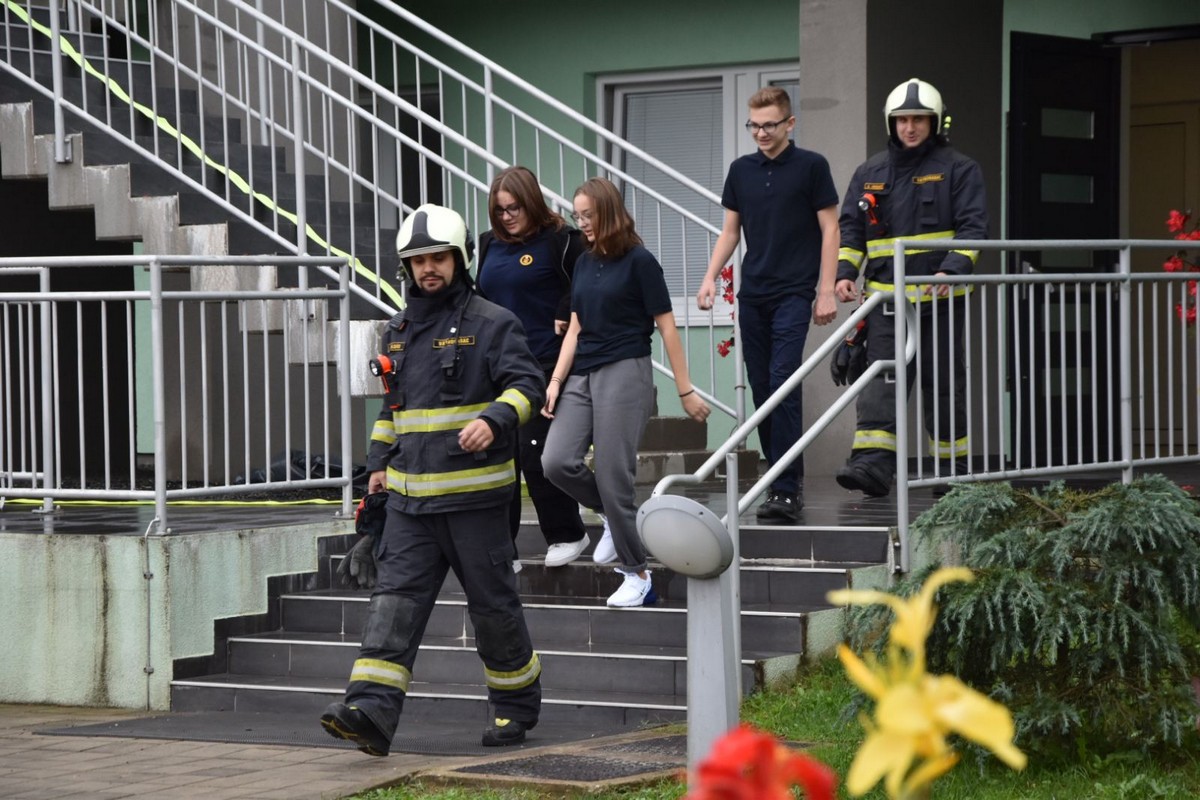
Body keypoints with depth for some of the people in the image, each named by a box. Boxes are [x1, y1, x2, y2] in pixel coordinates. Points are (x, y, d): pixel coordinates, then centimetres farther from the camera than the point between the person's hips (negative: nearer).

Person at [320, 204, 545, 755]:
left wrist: (493, 421, -29)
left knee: (492, 604, 4)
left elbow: (526, 386, -11)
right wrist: (379, 461, 22)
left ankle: (517, 707, 21)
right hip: (410, 498, 5)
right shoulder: (399, 332, 17)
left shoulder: (491, 324, -3)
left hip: (473, 494, -5)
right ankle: (370, 714, -16)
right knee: (394, 601, -6)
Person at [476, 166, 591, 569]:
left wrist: (566, 318, -11)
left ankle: (567, 535, 11)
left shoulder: (559, 241, -5)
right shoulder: (490, 245, 15)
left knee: (537, 454, -6)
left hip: (543, 365, -6)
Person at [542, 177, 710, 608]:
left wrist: (686, 391, -6)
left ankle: (637, 574, 4)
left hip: (624, 373, -6)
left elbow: (667, 328, -6)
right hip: (582, 375, 6)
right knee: (556, 462, -10)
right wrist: (555, 381, 5)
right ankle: (616, 515, 16)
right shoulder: (584, 263, 13)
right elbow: (575, 329, 15)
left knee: (613, 473, -8)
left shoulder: (639, 261, -6)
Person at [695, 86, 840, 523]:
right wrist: (711, 276, 3)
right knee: (761, 389, 5)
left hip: (793, 294, -5)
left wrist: (827, 290, -8)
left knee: (783, 385, -15)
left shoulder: (811, 166, -2)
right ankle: (784, 479, 15)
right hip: (752, 295, 5)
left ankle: (786, 490, -16)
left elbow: (829, 229, -2)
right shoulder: (741, 170, 12)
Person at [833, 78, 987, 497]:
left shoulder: (958, 169, 2)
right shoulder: (871, 172, 14)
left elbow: (973, 226, -6)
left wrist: (952, 270, -20)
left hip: (938, 296, -3)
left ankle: (951, 467, 13)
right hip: (885, 298, 3)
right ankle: (872, 463, -18)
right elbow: (851, 227, 17)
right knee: (880, 383, -9)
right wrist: (845, 273, 2)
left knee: (943, 384, 5)